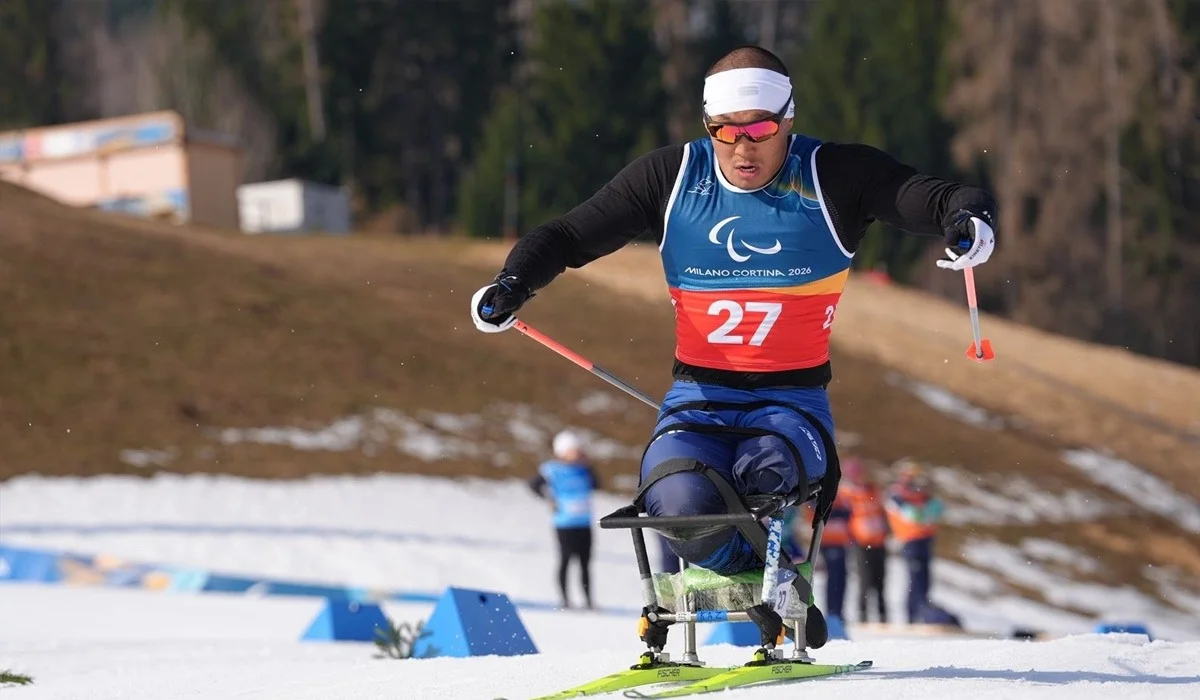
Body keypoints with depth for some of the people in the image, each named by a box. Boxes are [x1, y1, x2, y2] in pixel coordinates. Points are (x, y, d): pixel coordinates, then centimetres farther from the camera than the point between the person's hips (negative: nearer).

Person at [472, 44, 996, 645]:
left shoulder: (835, 177, -3)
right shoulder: (670, 178, 2)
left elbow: (934, 198, -10)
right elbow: (569, 235, 7)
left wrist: (969, 219, -34)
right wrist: (513, 283, -11)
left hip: (792, 400, -1)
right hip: (697, 398, 1)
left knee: (765, 479, -35)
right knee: (681, 505, -30)